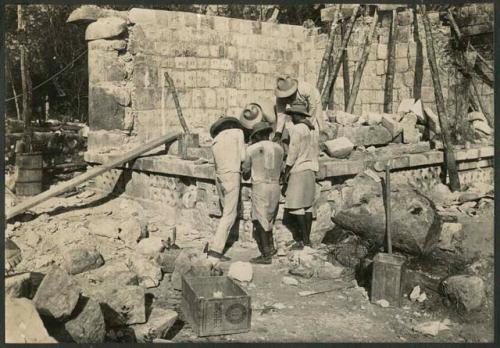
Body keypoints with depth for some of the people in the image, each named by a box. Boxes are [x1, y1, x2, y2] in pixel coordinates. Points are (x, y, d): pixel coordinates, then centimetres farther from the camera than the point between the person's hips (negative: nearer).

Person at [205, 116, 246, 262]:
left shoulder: (215, 142, 20)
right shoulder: (237, 132, 5)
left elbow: (219, 164, 17)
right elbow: (242, 157, 2)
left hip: (219, 179, 7)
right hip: (232, 177, -7)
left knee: (230, 213, 16)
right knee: (229, 216, -5)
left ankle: (213, 245, 12)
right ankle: (215, 250, -9)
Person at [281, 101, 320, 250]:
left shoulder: (297, 129, -12)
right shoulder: (312, 129, 13)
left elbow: (293, 152, -15)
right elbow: (316, 151, 18)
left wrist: (286, 173, -11)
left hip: (298, 170, -9)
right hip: (310, 170, 9)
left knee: (296, 206, -5)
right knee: (307, 205, 10)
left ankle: (303, 239, -3)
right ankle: (307, 239, 14)